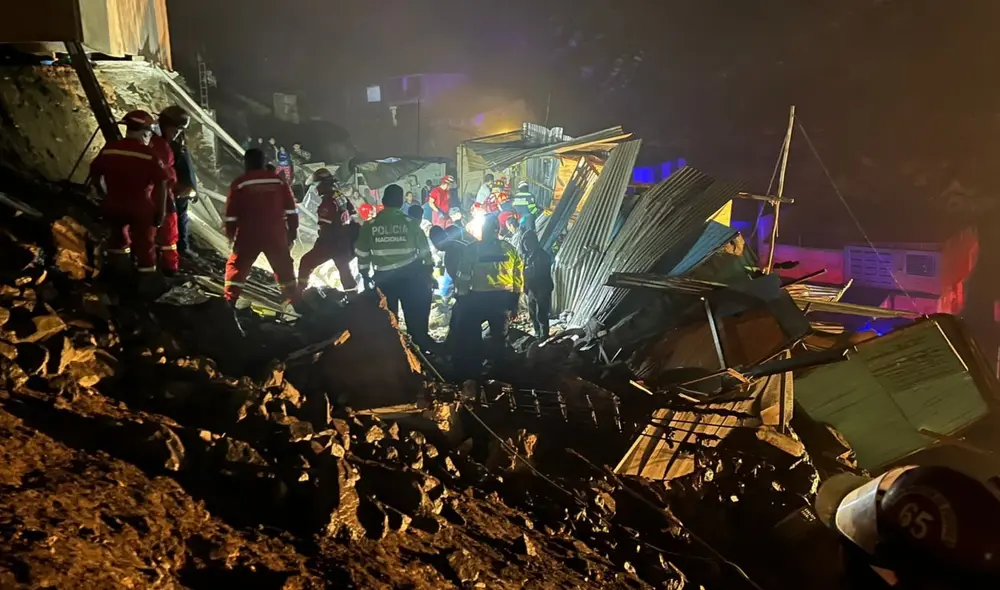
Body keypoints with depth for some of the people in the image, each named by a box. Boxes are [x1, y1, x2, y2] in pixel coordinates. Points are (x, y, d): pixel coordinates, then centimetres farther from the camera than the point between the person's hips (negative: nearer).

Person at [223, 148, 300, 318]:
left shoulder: (239, 184, -3)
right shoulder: (278, 181, 4)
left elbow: (231, 213, -1)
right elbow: (291, 210, 4)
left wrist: (230, 233, 15)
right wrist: (292, 232, 12)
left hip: (248, 235, -2)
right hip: (276, 235, 2)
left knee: (236, 267, 10)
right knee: (284, 269, 16)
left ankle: (228, 302, 3)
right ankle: (294, 301, 21)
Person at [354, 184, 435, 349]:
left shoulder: (369, 226, -3)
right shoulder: (411, 223, -5)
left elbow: (362, 255, 2)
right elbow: (425, 251, 0)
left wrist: (366, 277, 15)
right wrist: (429, 273, 11)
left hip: (383, 280, 1)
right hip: (410, 277, -1)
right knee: (416, 318, 12)